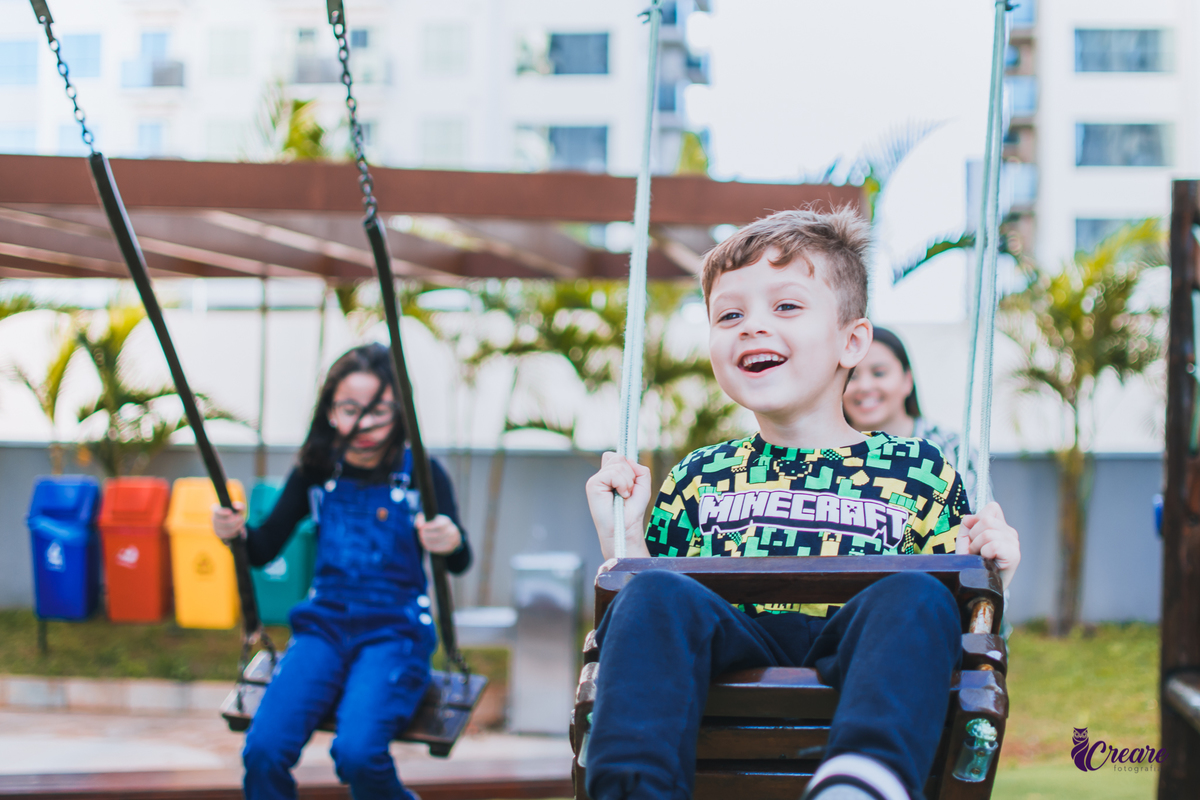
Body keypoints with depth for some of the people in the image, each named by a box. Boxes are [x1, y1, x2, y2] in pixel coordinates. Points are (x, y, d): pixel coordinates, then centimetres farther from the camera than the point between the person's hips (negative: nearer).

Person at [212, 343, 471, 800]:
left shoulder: (421, 473, -2)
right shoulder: (316, 472, 6)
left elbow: (460, 564, -8)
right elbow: (264, 549, 11)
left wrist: (452, 543, -32)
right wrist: (236, 533, -12)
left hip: (395, 631, -3)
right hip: (324, 625, 3)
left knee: (357, 753, -29)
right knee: (263, 750, -23)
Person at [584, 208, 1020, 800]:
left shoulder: (917, 470, 21)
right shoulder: (700, 478, 27)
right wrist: (624, 539, 10)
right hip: (732, 658, 1)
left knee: (914, 597, -34)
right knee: (653, 594, -30)